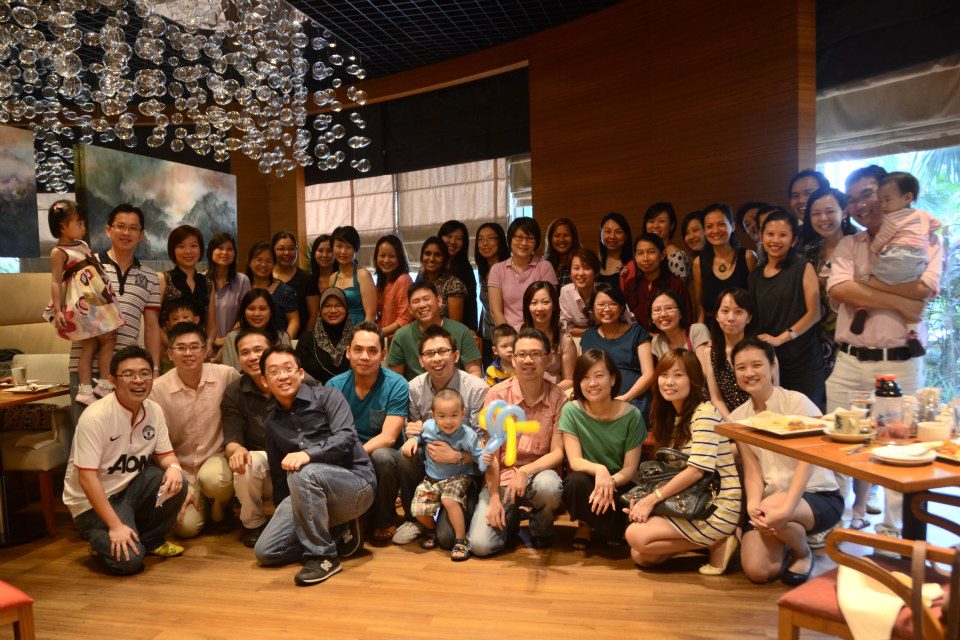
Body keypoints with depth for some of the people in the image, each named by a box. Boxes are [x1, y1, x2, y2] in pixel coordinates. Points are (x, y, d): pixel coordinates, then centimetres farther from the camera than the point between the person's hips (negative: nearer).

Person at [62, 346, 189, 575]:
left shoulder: (154, 410, -5)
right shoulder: (95, 417, -24)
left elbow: (165, 453, 3)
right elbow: (86, 478, -25)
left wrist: (173, 467, -23)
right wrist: (115, 525, -27)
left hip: (131, 486, 6)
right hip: (93, 500, -6)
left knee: (176, 483, -22)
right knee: (129, 561, -21)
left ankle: (150, 540, 4)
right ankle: (103, 537, 14)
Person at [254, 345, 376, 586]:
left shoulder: (327, 397, -2)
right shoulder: (272, 422, 15)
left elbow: (346, 438, -18)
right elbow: (278, 475, 23)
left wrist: (309, 453, -34)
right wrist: (283, 515, 21)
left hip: (356, 484, -6)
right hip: (312, 494, 6)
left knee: (303, 474, -36)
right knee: (265, 551, -10)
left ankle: (323, 556, -19)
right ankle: (338, 534, 8)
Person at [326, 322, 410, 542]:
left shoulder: (396, 386, -12)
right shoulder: (334, 386, -3)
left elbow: (388, 437, -18)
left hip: (385, 461, -2)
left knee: (382, 456, -35)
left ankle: (384, 521, -6)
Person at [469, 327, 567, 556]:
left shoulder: (558, 398, -5)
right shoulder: (497, 394, -5)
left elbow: (558, 453, -7)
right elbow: (491, 451, -5)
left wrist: (525, 472, -23)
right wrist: (494, 498, -11)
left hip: (539, 474, 0)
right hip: (501, 477, 0)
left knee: (548, 485, -37)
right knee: (480, 544, -18)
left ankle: (542, 532, -1)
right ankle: (511, 517, 18)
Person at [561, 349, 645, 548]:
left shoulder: (631, 415, -9)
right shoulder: (571, 411, -10)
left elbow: (630, 468, -8)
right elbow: (575, 461, -14)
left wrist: (611, 481, -30)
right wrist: (599, 470, -36)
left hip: (619, 482, 1)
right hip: (587, 481, 0)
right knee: (576, 482, -35)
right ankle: (585, 524, 0)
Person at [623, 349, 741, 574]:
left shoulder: (705, 413, -16)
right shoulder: (672, 416, 12)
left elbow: (697, 469, -22)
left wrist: (652, 498, -17)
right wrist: (644, 501, -6)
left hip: (719, 507, -9)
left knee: (636, 535, -18)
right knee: (639, 557, -1)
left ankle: (717, 543, -5)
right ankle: (711, 539, 7)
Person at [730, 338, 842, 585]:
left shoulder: (796, 402, -12)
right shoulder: (737, 417, 3)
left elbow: (806, 461, -21)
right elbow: (752, 470, -2)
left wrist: (786, 508, -33)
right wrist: (753, 504, -23)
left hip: (818, 496, -4)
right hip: (770, 501, 4)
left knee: (771, 507, -36)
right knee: (757, 571, -16)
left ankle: (803, 553, -1)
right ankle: (785, 542, 19)